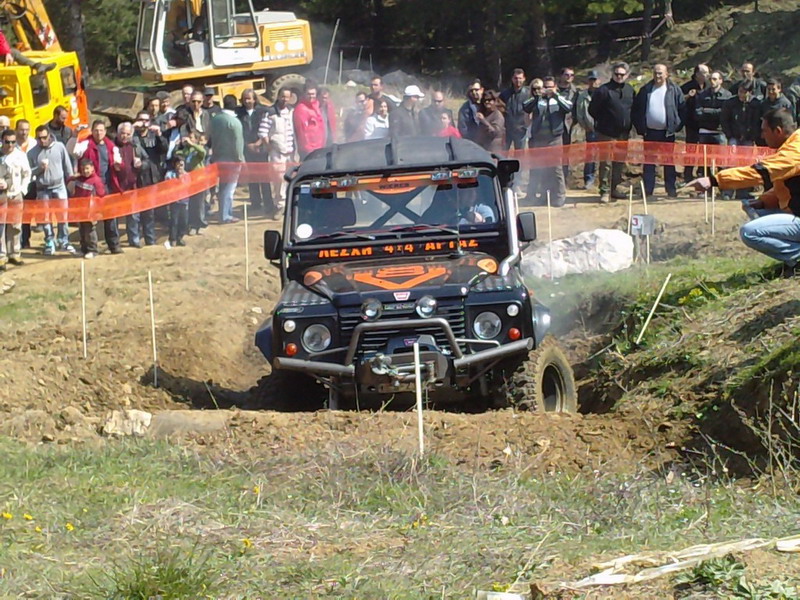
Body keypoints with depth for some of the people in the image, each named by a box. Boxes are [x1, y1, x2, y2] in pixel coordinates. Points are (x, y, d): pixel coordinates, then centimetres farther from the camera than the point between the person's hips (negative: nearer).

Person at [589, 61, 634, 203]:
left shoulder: (629, 90, 8)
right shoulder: (604, 90, -9)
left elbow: (633, 109, 20)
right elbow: (592, 110, -4)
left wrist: (627, 124, 12)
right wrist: (603, 122, 3)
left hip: (623, 133, 6)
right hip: (607, 134, -6)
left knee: (619, 163, 12)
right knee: (606, 163, -6)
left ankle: (614, 188, 22)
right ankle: (605, 191, -2)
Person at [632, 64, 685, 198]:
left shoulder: (674, 90, 0)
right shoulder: (646, 90, 6)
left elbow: (682, 109, 2)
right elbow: (635, 110, 10)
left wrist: (677, 126, -5)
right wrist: (640, 127, 3)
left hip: (667, 132, -2)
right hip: (650, 132, 2)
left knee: (669, 162, 5)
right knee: (648, 162, 3)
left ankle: (671, 190, 10)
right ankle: (647, 190, 7)